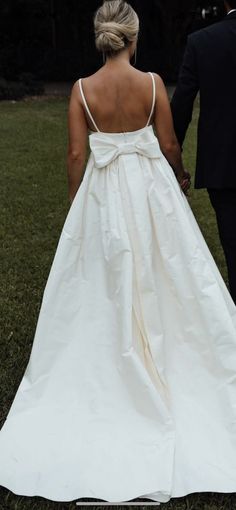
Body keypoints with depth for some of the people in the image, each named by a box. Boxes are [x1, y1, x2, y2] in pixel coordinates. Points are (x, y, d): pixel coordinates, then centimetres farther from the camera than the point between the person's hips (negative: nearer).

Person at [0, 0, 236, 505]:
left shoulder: (82, 89, -6)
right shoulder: (152, 82, -8)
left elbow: (76, 154, -6)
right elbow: (169, 144, -4)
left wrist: (76, 203, 7)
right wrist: (181, 177, 16)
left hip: (103, 192, 1)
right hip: (151, 186, -1)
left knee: (108, 284, 13)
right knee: (162, 277, 14)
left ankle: (118, 365, 24)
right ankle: (165, 353, 25)